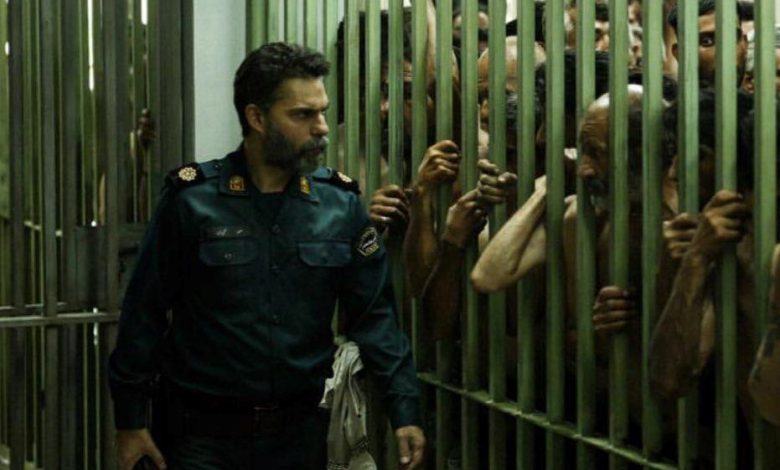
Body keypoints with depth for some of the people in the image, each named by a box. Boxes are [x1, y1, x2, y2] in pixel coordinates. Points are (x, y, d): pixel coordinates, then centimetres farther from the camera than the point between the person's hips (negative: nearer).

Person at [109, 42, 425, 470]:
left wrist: (405, 409, -4)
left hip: (301, 430, 3)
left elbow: (373, 314, 3)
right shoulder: (192, 200, -8)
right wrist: (130, 418, -3)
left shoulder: (341, 203, 0)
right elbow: (145, 312, -4)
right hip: (205, 433, -3)